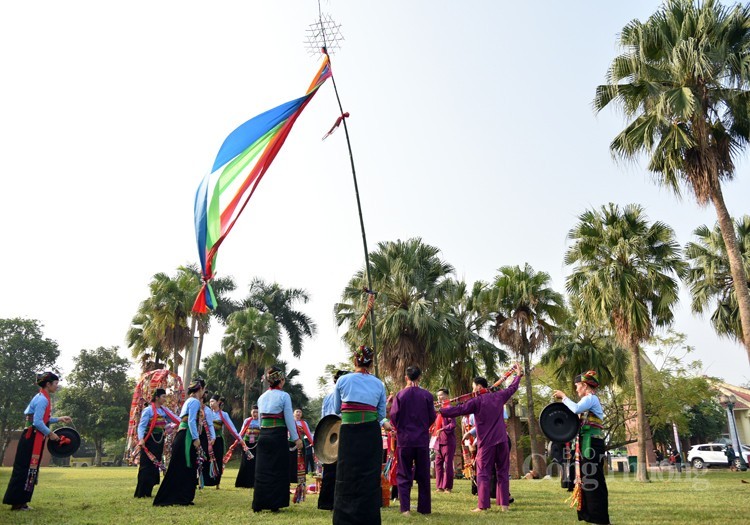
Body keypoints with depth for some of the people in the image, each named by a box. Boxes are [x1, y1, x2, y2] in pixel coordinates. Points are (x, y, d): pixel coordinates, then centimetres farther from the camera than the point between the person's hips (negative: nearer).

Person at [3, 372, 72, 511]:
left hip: (32, 438, 10)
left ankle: (20, 501, 19)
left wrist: (59, 419, 19)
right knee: (25, 469, -4)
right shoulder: (42, 399, -17)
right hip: (32, 439, -10)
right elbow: (38, 422, -22)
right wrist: (50, 434, -12)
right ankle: (17, 502, 3)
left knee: (30, 470, 13)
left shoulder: (42, 398, 14)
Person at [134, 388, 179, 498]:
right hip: (149, 441, -6)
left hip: (159, 441, 7)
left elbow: (174, 418, 2)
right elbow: (141, 425, -14)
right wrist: (141, 438, -29)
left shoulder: (164, 410, 9)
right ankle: (140, 493, 3)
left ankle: (147, 492, 19)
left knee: (155, 466, 9)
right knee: (146, 466, -5)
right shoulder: (148, 410, -9)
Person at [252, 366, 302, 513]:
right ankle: (274, 504, 6)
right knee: (278, 470, 3)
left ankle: (258, 504, 13)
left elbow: (260, 418, 15)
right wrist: (296, 438, -2)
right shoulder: (284, 396, -7)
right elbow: (289, 419, -8)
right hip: (278, 435, -5)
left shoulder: (261, 397, 11)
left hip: (263, 435, 5)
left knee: (262, 470, 9)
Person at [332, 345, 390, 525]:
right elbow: (381, 414, 9)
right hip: (371, 433, 1)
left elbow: (337, 409, 13)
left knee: (346, 479, 8)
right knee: (370, 479, 7)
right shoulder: (379, 384, 5)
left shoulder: (342, 380, 2)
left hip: (348, 432, -1)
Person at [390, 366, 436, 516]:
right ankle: (424, 508, 17)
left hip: (405, 440, -1)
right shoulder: (427, 395, -5)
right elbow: (432, 417, 0)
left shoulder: (400, 395, -6)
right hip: (422, 440, 1)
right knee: (423, 475, 12)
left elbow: (393, 417, -6)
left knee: (404, 475, 8)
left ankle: (405, 508, 1)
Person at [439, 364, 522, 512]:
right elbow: (512, 388, 23)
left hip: (486, 443, -4)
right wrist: (518, 375, 40)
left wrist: (439, 410, -4)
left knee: (483, 474, 1)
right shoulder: (499, 396, 6)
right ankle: (504, 504, 10)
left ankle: (483, 506, -4)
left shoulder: (476, 401, -8)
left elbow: (458, 410, -11)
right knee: (502, 472, 11)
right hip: (502, 441, 5)